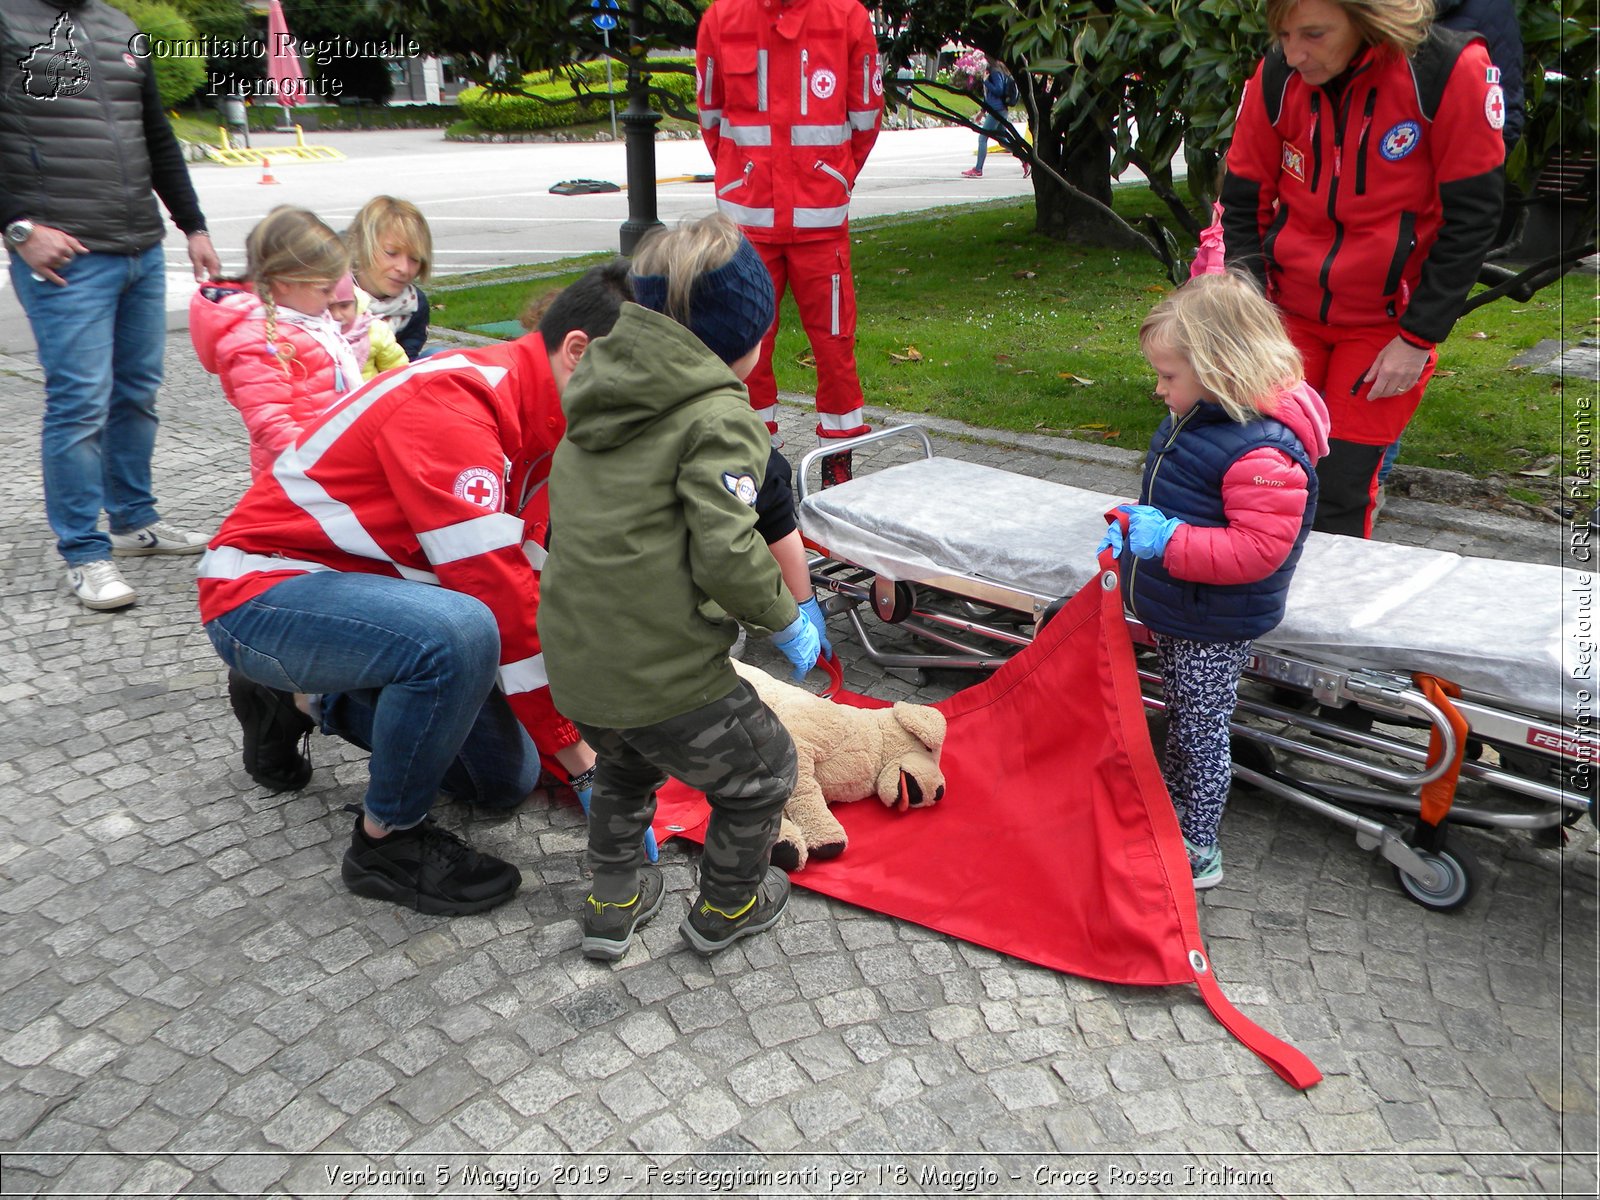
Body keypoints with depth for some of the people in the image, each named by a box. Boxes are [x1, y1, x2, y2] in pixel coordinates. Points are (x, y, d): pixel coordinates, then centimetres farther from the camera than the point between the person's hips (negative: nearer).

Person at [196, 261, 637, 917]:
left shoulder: (530, 419, 4)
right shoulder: (455, 399, -27)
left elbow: (525, 579, 5)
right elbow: (493, 590, -30)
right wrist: (574, 750, -23)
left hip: (357, 589, 9)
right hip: (260, 590, -9)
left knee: (506, 777, 8)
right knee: (461, 632, -38)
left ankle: (303, 697, 22)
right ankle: (388, 840, -12)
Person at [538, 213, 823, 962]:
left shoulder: (599, 398, 13)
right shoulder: (718, 417, -13)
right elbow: (726, 555, -22)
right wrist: (786, 621, -5)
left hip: (572, 662, 8)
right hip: (661, 675, -8)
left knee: (624, 767, 36)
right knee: (761, 770, 18)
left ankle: (612, 901, 42)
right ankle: (726, 908, 35)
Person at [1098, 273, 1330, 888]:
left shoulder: (1263, 451, -30)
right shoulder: (1194, 418, 2)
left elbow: (1259, 548, -33)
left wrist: (1169, 541, -35)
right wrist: (1137, 526, 8)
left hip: (1215, 627, -9)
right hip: (1176, 612, 10)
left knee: (1201, 729, 5)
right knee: (1180, 714, 26)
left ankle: (1198, 852, 21)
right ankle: (1171, 804, 46)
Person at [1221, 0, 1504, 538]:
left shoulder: (1450, 71, -17)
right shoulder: (1277, 74, -9)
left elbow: (1471, 218, -11)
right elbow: (1244, 202, 1)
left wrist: (1419, 338, -10)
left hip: (1387, 322, -2)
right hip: (1289, 310, 3)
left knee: (1341, 490, -3)